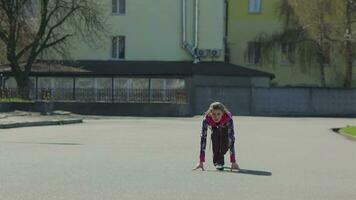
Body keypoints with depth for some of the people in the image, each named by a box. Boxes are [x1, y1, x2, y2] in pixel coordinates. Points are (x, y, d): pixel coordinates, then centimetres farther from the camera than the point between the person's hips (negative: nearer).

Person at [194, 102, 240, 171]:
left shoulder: (228, 118, -44)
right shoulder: (206, 119, -41)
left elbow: (231, 139, -45)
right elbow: (203, 138, -41)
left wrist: (233, 162, -49)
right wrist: (201, 161, -45)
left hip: (225, 128, -1)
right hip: (214, 127, 1)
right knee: (215, 134, -29)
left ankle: (220, 161, 9)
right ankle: (216, 161, -5)